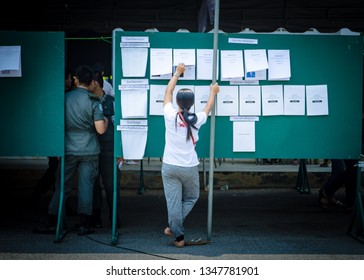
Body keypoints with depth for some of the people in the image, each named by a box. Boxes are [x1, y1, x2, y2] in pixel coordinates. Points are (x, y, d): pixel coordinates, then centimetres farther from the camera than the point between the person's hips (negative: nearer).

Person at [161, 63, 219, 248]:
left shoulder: (170, 115, -7)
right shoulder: (196, 120, -7)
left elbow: (168, 92, 9)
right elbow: (208, 107, 15)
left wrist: (177, 73, 22)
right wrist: (213, 92, 34)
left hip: (169, 166, 0)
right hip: (189, 168, 0)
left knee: (173, 202, 3)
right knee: (191, 198, 20)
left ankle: (178, 236, 6)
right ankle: (173, 227, 12)